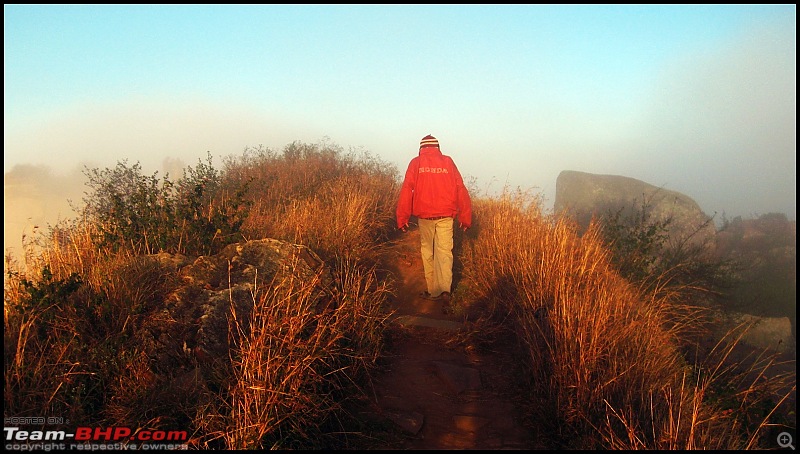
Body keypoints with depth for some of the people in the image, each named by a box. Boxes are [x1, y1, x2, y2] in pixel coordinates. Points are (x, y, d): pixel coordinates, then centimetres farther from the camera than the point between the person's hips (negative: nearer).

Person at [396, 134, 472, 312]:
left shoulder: (416, 163, 4)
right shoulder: (448, 162, 6)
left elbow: (406, 190, -4)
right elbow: (460, 189, 2)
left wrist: (402, 218, -2)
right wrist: (465, 217, 6)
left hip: (425, 216, 0)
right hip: (446, 216, 0)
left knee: (427, 252, 13)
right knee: (444, 252, -1)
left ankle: (433, 290, 18)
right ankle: (445, 289, -18)